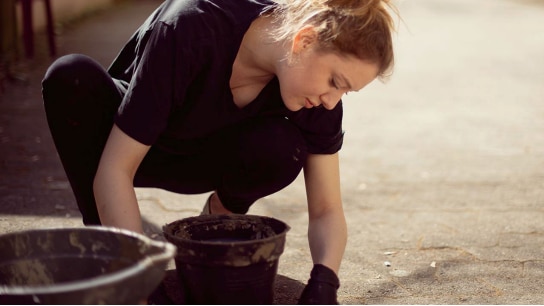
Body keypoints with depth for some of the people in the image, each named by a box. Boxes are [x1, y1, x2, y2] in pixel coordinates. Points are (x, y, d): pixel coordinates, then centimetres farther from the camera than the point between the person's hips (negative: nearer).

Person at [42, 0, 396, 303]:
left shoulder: (316, 95, -23)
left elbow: (326, 210, -15)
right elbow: (114, 169, -36)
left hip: (204, 160, 2)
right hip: (129, 147, -2)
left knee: (280, 148, -32)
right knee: (71, 78, -34)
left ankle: (223, 212, 2)